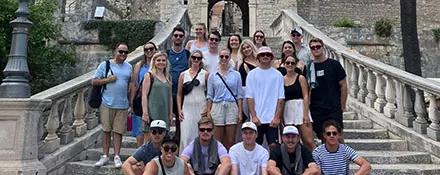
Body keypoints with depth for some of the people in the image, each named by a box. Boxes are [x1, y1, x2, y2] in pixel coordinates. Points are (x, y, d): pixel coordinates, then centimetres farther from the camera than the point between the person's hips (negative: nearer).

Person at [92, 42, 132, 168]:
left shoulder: (129, 67, 10)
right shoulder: (105, 65, 0)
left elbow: (132, 85, 15)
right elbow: (94, 82, 1)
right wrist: (107, 80, -14)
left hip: (122, 105, 2)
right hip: (107, 104, -1)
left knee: (118, 131, 4)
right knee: (106, 130, 6)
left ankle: (117, 157, 11)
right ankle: (105, 156, 17)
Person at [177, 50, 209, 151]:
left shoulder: (205, 74, 4)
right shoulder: (183, 75, 9)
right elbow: (179, 94, 11)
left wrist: (208, 108, -9)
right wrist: (179, 110, 3)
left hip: (201, 108, -1)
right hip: (187, 108, 1)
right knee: (186, 135, -2)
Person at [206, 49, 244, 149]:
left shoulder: (236, 75, 7)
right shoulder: (213, 76, 8)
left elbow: (239, 95, 7)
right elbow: (209, 96, 9)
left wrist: (240, 112, 1)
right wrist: (208, 113, 3)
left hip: (232, 107, 0)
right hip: (217, 107, 0)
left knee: (230, 141, 1)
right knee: (217, 141, 2)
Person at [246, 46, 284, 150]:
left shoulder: (277, 75, 4)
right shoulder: (252, 74, 4)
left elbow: (281, 98, 1)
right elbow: (250, 97, 0)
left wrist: (277, 117, -6)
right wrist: (254, 116, -8)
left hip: (272, 119, 0)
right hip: (257, 118, 0)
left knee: (273, 145, 0)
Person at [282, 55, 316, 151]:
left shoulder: (300, 78, 2)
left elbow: (306, 96, -3)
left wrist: (306, 114, -12)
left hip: (300, 109, -3)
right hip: (287, 112, 3)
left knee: (309, 142, -9)